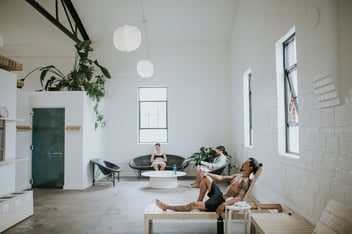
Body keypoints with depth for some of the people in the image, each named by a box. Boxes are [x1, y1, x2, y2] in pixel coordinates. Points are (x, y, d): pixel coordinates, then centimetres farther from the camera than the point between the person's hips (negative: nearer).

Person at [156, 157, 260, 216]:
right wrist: (207, 174, 15)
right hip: (219, 195, 9)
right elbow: (221, 178, 21)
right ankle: (199, 201, 12)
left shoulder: (245, 181, -16)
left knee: (193, 205, -15)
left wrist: (224, 204, -40)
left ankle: (167, 207, -4)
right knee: (205, 178, 11)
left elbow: (239, 198, -29)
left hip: (221, 202, -9)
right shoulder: (237, 176, 13)